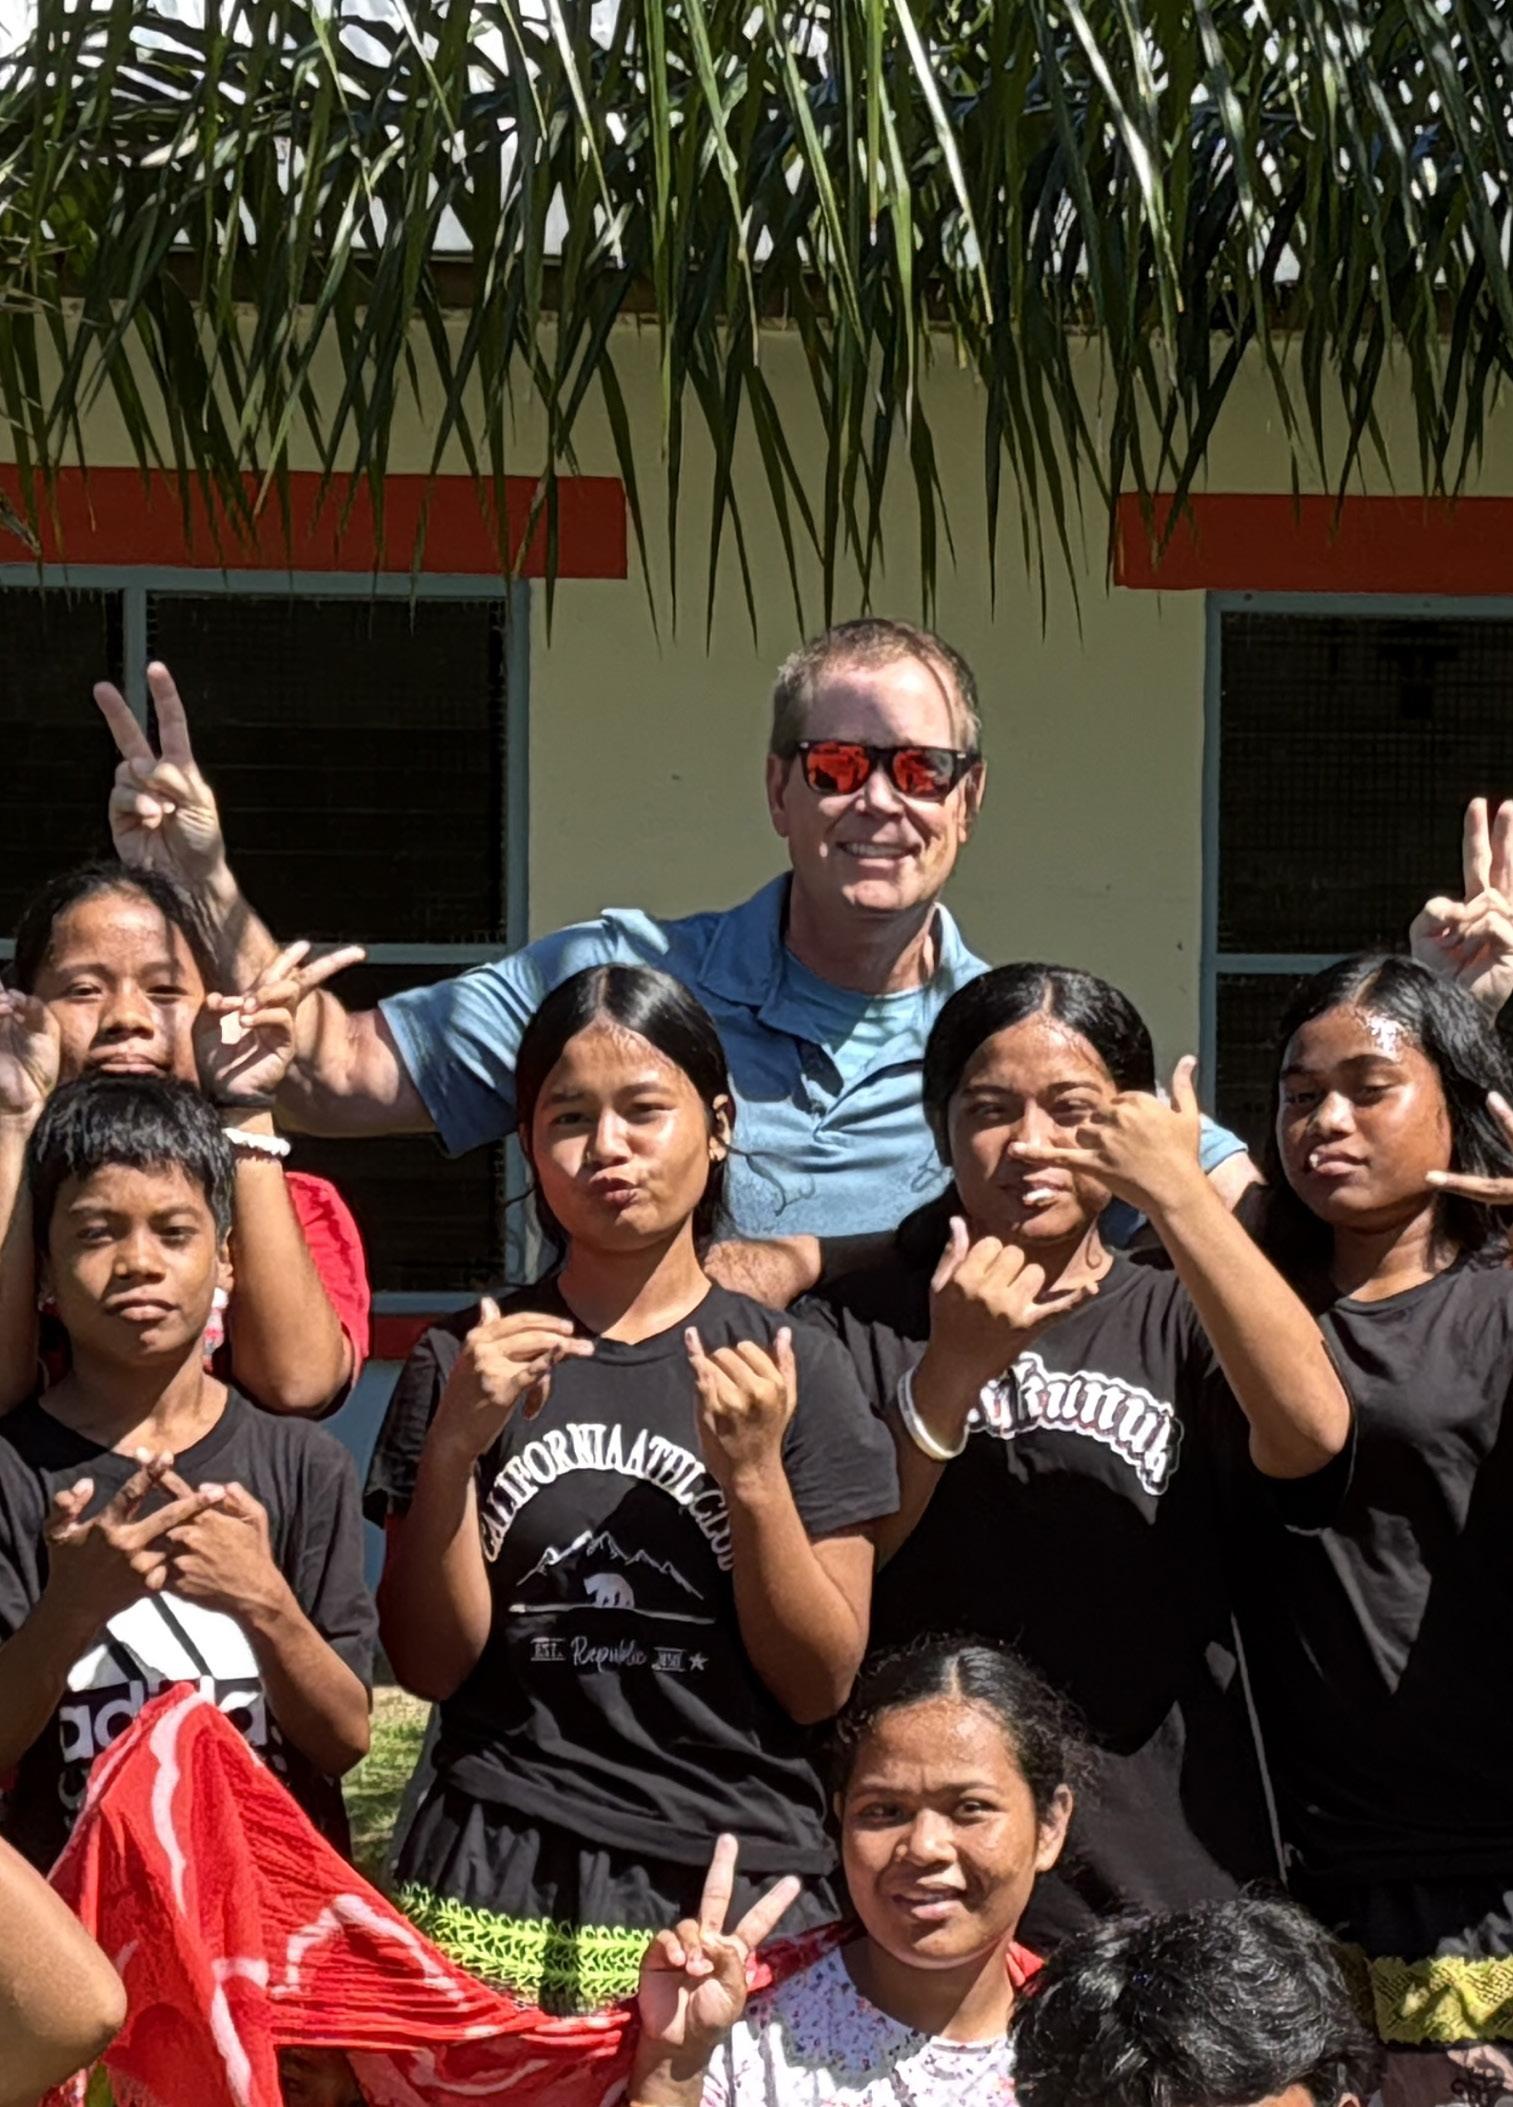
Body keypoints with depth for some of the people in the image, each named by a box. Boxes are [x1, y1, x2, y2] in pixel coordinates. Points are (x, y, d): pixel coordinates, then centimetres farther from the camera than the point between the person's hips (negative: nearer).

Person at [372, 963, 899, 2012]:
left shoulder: (793, 1367, 2)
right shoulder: (467, 1359, 5)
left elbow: (822, 1684, 0)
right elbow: (431, 1663, 0)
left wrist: (754, 1474, -13)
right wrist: (454, 1443, -12)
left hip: (739, 1890, 0)